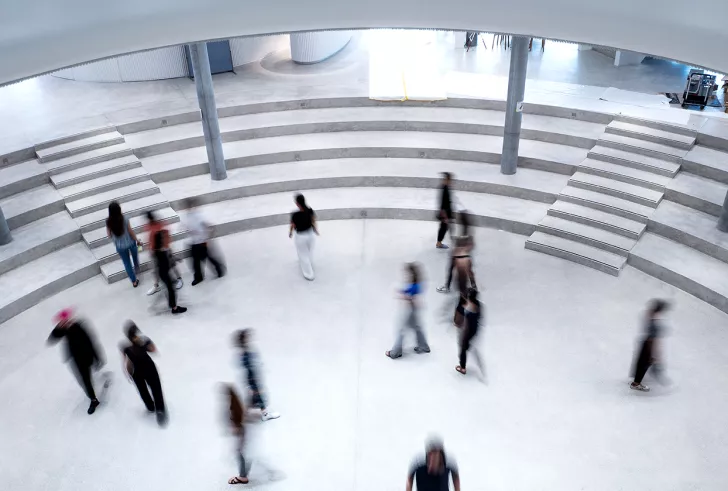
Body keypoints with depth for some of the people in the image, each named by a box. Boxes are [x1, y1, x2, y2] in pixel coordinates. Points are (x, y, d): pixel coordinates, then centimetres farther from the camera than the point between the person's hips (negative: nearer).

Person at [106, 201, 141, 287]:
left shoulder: (108, 222, -19)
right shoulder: (124, 219, -25)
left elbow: (109, 235, -7)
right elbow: (131, 231, -15)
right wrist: (137, 240, 1)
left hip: (119, 246, 1)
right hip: (130, 242, -1)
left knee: (127, 263, 19)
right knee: (135, 256, 33)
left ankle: (134, 281, 29)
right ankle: (136, 270, 55)